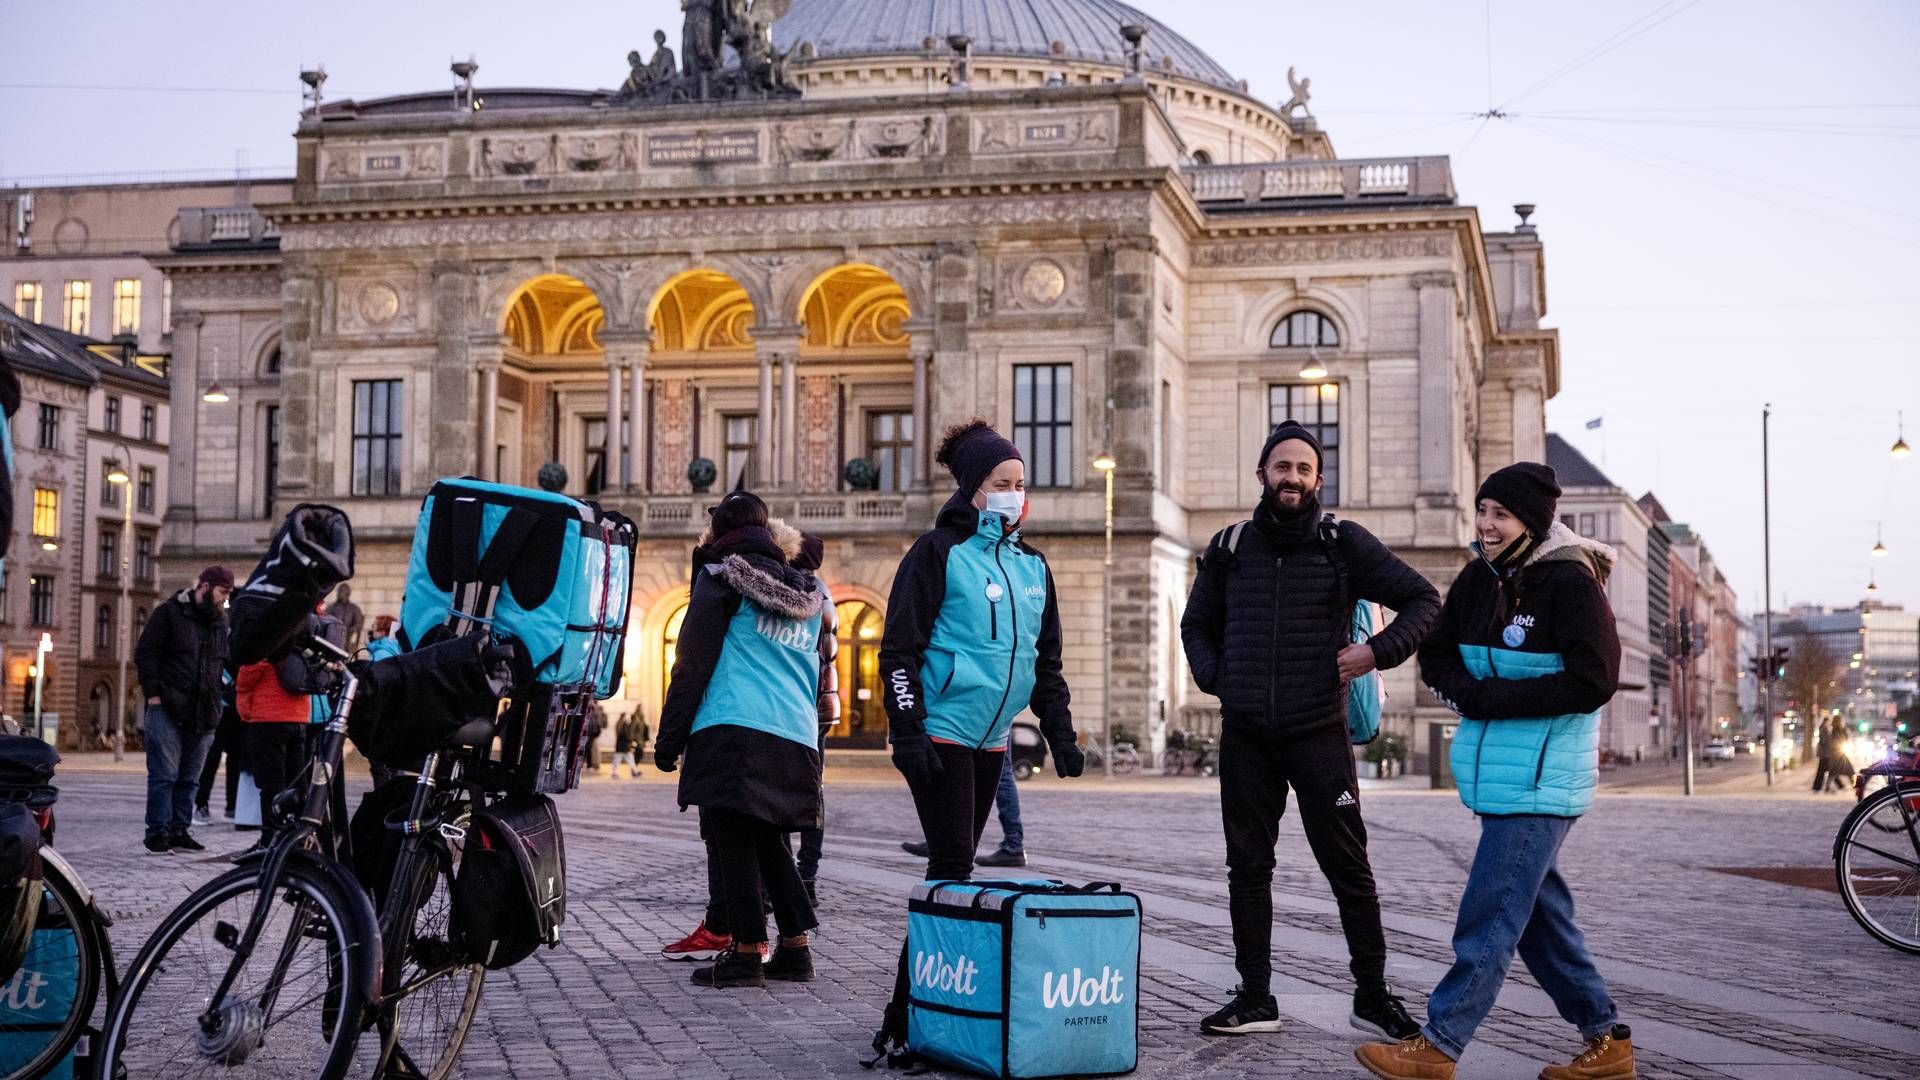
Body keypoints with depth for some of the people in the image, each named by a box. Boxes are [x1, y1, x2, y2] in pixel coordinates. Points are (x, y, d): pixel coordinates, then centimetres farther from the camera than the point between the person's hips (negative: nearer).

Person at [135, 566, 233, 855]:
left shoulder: (221, 621, 16)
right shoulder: (169, 613, -1)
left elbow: (231, 660, 23)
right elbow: (145, 653, -4)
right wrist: (153, 694, -11)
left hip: (204, 712, 6)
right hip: (168, 709, -6)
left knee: (190, 777, 8)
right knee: (165, 773, -6)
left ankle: (180, 831, 14)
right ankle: (158, 833, -1)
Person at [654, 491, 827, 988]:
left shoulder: (721, 576, 1)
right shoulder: (809, 593, 19)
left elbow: (692, 664, -2)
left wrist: (669, 738, 0)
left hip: (733, 729, -6)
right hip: (797, 737, 6)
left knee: (732, 840, -2)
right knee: (768, 842, 15)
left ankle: (747, 952, -5)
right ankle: (796, 948, 14)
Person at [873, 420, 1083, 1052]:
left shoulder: (1031, 565, 15)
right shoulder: (940, 552, -5)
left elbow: (1046, 660, 21)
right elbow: (899, 648, -9)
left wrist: (1061, 734, 13)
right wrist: (907, 732, -17)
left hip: (992, 740, 7)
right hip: (942, 733, -7)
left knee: (955, 867, 10)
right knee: (951, 869, -11)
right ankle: (906, 1017, -8)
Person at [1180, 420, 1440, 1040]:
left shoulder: (1344, 544, 0)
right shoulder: (1231, 548, 9)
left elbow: (1423, 601, 4)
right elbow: (1196, 625, 23)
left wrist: (1380, 652, -11)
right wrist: (1215, 677, 6)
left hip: (1319, 733, -3)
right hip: (1245, 737, 3)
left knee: (1348, 868, 0)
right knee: (1248, 868, 6)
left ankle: (1372, 996, 10)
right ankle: (1255, 999, 14)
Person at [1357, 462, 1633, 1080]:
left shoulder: (1571, 582, -13)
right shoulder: (1479, 579, 9)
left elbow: (1592, 681, -19)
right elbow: (1437, 657, 12)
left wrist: (1494, 698, -17)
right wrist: (1470, 695, -9)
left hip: (1542, 780, -8)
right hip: (1494, 775, 9)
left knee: (1490, 915, -7)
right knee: (1538, 912, 14)